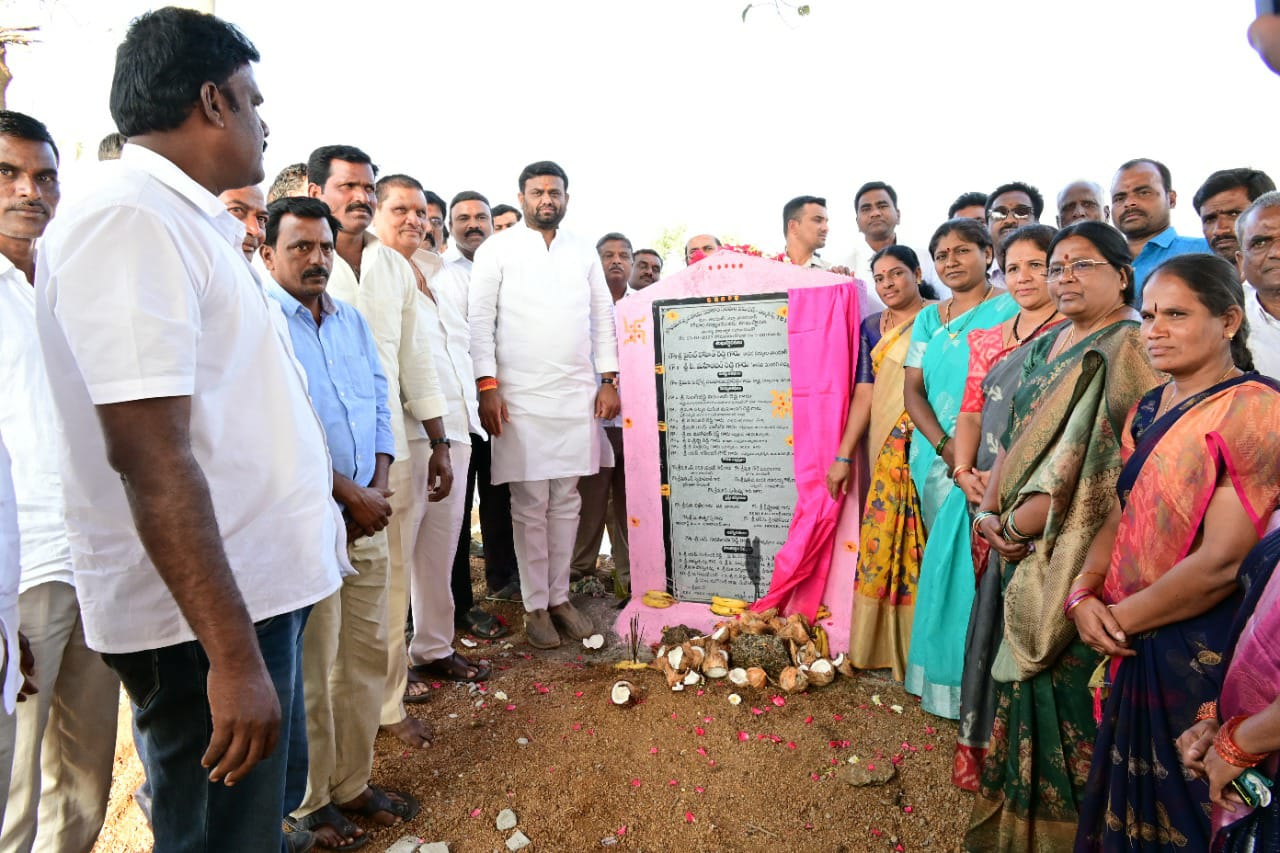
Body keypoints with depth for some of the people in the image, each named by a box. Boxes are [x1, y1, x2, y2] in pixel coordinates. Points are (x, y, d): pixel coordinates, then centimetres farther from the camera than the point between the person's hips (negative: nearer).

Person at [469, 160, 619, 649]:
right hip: (520, 397, -3)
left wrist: (609, 380, 7)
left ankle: (560, 597, 21)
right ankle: (535, 606, 14)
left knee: (566, 501, 8)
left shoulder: (584, 252, 13)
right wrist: (487, 386, -10)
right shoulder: (497, 250, 3)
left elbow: (603, 318, 14)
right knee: (530, 504, 2)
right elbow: (479, 320, -3)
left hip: (578, 395, 3)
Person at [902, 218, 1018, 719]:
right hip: (936, 458, 5)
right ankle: (944, 673, 22)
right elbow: (912, 388, 8)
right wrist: (943, 444, -8)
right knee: (944, 560, 11)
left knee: (977, 561, -5)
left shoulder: (1009, 309, -3)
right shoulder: (928, 319, 15)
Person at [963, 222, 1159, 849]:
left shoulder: (1130, 348, -11)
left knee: (1065, 677, 2)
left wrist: (1025, 519, -15)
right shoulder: (1042, 348, 14)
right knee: (1021, 671, 16)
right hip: (1020, 547, 8)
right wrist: (989, 511, -1)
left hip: (1074, 555, -8)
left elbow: (1106, 462, -19)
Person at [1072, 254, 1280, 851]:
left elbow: (1221, 562, -22)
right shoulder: (1148, 409, 8)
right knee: (1128, 796, 22)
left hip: (1199, 650, -7)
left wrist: (1122, 616, -12)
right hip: (1131, 645, 7)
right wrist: (1082, 595, -7)